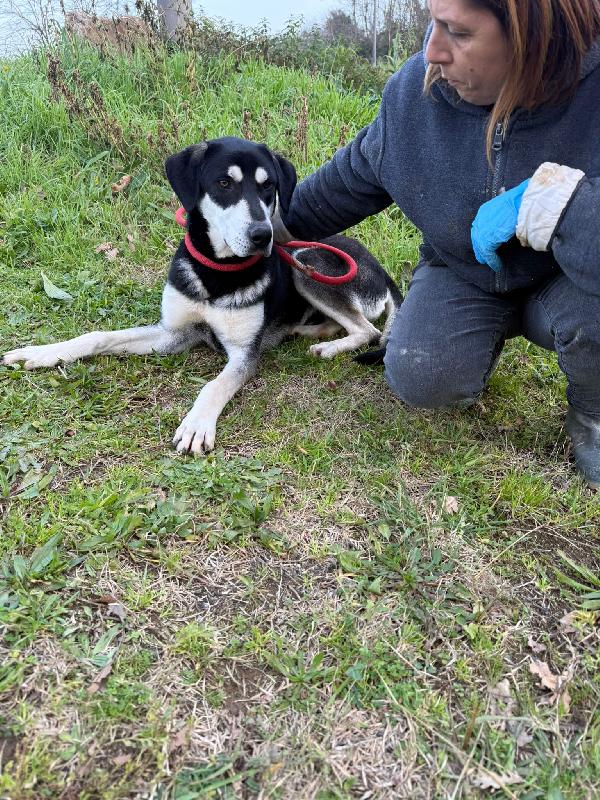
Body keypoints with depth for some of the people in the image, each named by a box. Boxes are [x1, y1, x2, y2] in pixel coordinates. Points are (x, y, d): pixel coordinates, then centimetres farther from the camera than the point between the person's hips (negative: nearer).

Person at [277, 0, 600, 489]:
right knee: (421, 378, -22)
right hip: (462, 274, 3)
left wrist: (541, 199, -42)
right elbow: (355, 177, 3)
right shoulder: (417, 87, -13)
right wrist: (279, 223, 11)